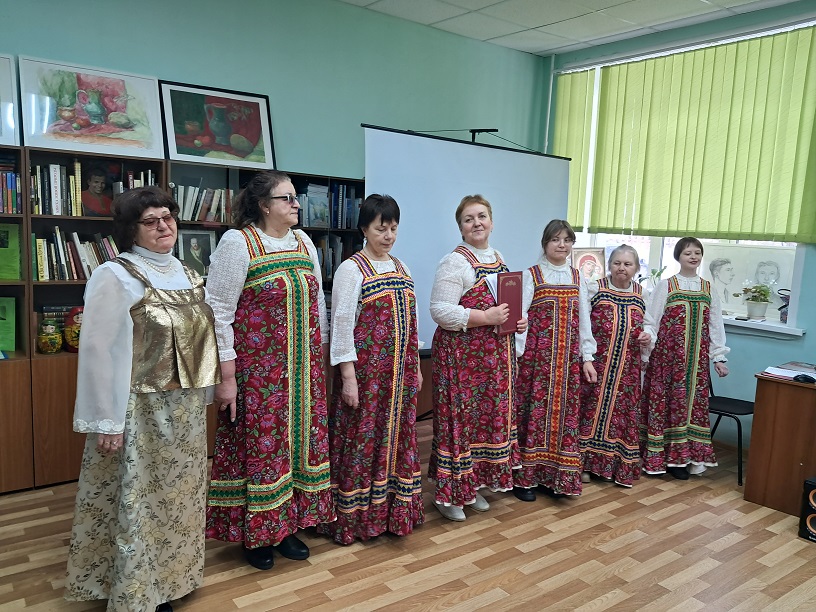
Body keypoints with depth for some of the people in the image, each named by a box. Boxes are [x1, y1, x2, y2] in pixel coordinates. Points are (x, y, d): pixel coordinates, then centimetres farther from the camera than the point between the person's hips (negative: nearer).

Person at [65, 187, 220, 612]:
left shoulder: (187, 274, 9)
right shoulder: (116, 277, -13)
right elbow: (97, 350, -17)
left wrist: (201, 397, 14)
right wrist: (106, 421, -18)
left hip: (185, 409, 7)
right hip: (140, 411, -7)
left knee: (175, 498, 18)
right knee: (137, 503, 4)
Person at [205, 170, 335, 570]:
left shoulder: (303, 242, 10)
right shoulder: (238, 243, -9)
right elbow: (218, 311, -12)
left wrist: (320, 357, 13)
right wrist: (227, 375, -14)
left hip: (302, 369, 6)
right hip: (256, 369, -6)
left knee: (298, 439, 12)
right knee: (256, 444, 4)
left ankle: (287, 525, 29)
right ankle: (254, 534, 23)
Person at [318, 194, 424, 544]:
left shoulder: (401, 267, 12)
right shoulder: (352, 269, -8)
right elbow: (341, 325, -12)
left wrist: (415, 367, 13)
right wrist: (348, 377, -16)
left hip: (399, 371, 7)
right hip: (366, 371, -6)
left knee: (396, 437, 13)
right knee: (362, 439, 2)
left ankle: (392, 511, 28)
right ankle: (356, 518, 17)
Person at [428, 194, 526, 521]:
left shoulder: (499, 259, 14)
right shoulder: (455, 262, -12)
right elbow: (439, 310, -20)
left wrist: (516, 321, 4)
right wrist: (485, 317, -24)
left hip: (495, 355, 8)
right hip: (462, 355, -8)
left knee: (491, 416, 13)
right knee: (460, 418, -2)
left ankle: (474, 485, 29)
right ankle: (449, 493, 14)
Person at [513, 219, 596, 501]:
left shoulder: (577, 277, 12)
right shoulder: (532, 275, -1)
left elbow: (584, 318, 12)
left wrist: (587, 357, 8)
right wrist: (518, 353, -18)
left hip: (568, 356, 4)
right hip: (537, 354, -4)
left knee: (563, 412, 6)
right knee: (533, 410, -1)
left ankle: (552, 476, 20)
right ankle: (524, 477, 12)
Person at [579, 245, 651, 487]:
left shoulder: (643, 295, 7)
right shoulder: (593, 289, -4)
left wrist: (647, 338, -4)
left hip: (627, 369, 3)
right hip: (597, 365, -3)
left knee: (623, 412, 8)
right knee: (591, 410, 1)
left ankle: (621, 467, 23)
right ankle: (585, 462, 16)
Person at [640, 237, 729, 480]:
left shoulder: (708, 289, 11)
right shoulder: (666, 285, 0)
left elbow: (715, 325, 12)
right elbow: (651, 320, -5)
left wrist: (719, 357, 7)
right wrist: (646, 339, -20)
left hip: (696, 357, 4)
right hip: (668, 354, -3)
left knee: (692, 401, 5)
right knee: (664, 400, -2)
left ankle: (680, 456, 14)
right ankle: (657, 455, 8)